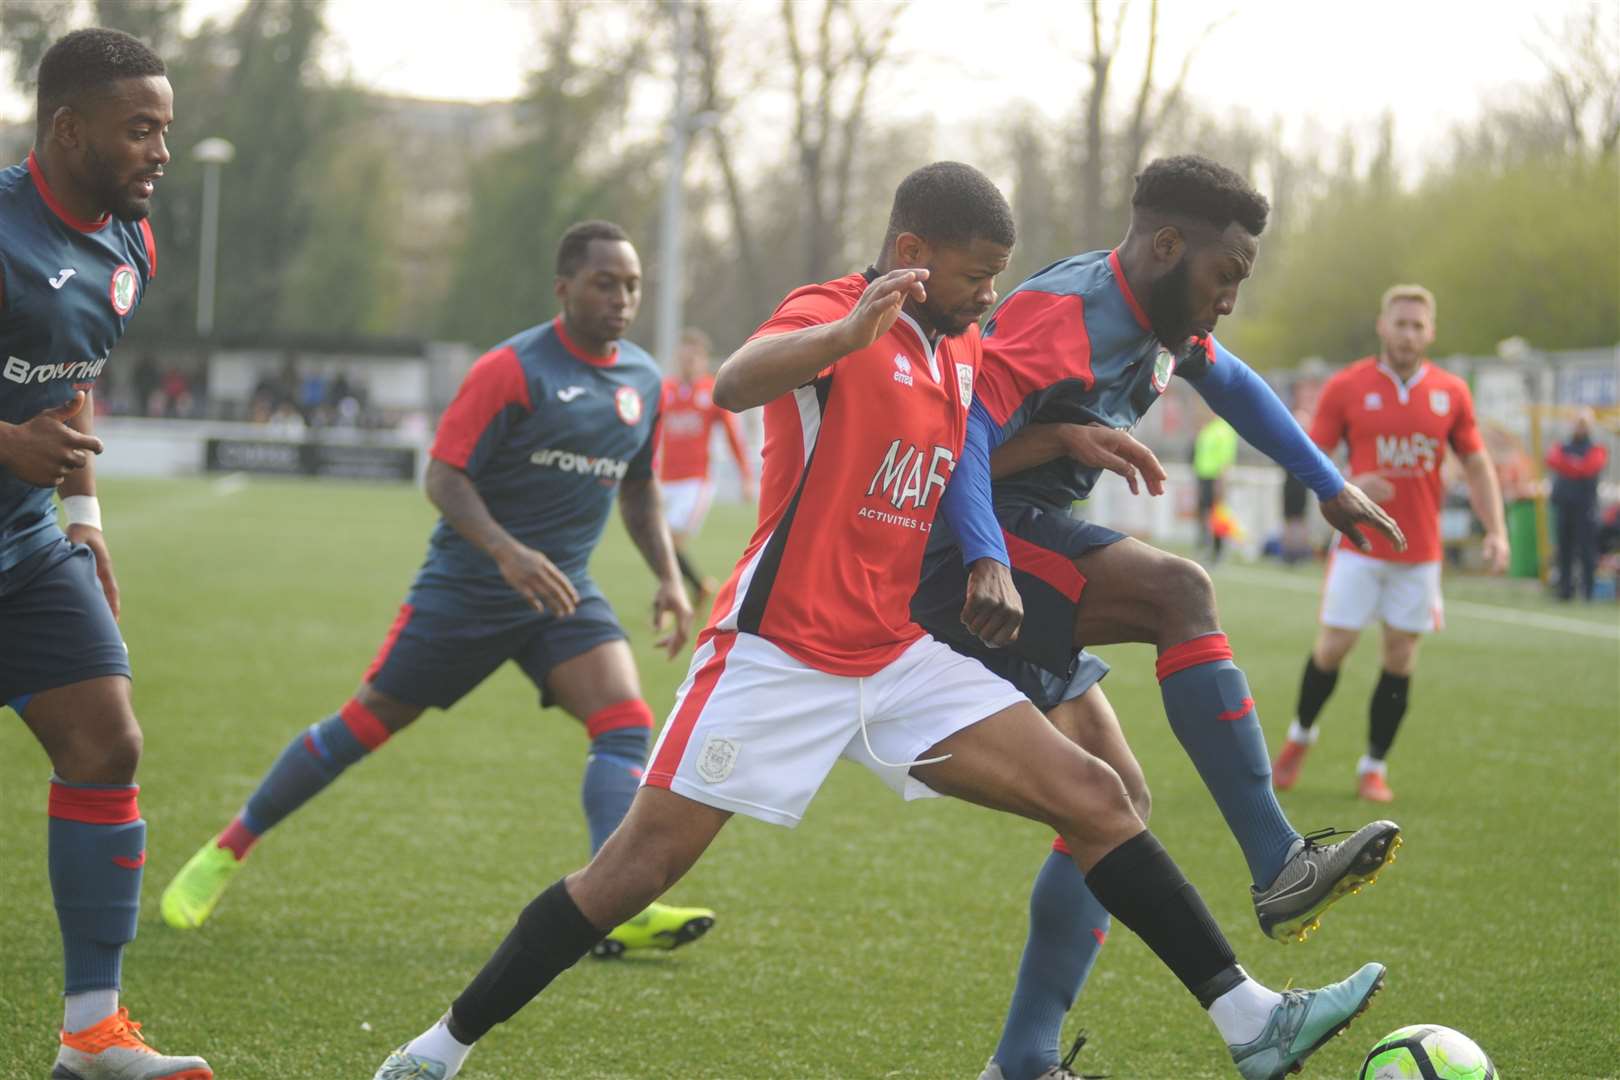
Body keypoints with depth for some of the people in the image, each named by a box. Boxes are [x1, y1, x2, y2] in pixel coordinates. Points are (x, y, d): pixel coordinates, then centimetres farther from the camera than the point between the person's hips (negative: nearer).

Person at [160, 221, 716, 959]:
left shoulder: (644, 381, 6)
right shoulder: (512, 369, -14)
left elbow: (638, 488, 21)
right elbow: (443, 475, -16)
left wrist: (668, 577, 9)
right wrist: (508, 552, -30)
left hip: (562, 592, 5)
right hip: (466, 585, -5)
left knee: (627, 724, -18)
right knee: (365, 724, 2)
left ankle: (617, 910, -26)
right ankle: (225, 852, 18)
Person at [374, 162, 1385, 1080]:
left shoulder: (965, 351, 11)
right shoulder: (833, 312, -12)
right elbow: (734, 384, -34)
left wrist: (990, 556, 2)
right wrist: (850, 331, -55)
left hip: (896, 656, 7)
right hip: (778, 653, -7)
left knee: (1094, 798, -3)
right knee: (640, 864, -6)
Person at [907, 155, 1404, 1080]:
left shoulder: (1161, 319, 12)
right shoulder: (1065, 317, -18)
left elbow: (1233, 385, 32)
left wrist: (1333, 488, 32)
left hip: (1030, 571, 10)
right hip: (964, 552, -10)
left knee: (1117, 796, 5)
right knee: (1182, 591, -28)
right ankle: (1280, 869, -29)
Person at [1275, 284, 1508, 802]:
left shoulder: (1451, 393, 2)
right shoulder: (1346, 387, -3)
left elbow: (1477, 465, 9)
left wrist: (1496, 531, -3)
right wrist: (1349, 487, -19)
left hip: (1420, 553, 2)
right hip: (1360, 546, -2)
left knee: (1401, 657, 2)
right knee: (1334, 644, -2)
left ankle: (1373, 768, 13)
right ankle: (1300, 735, 24)